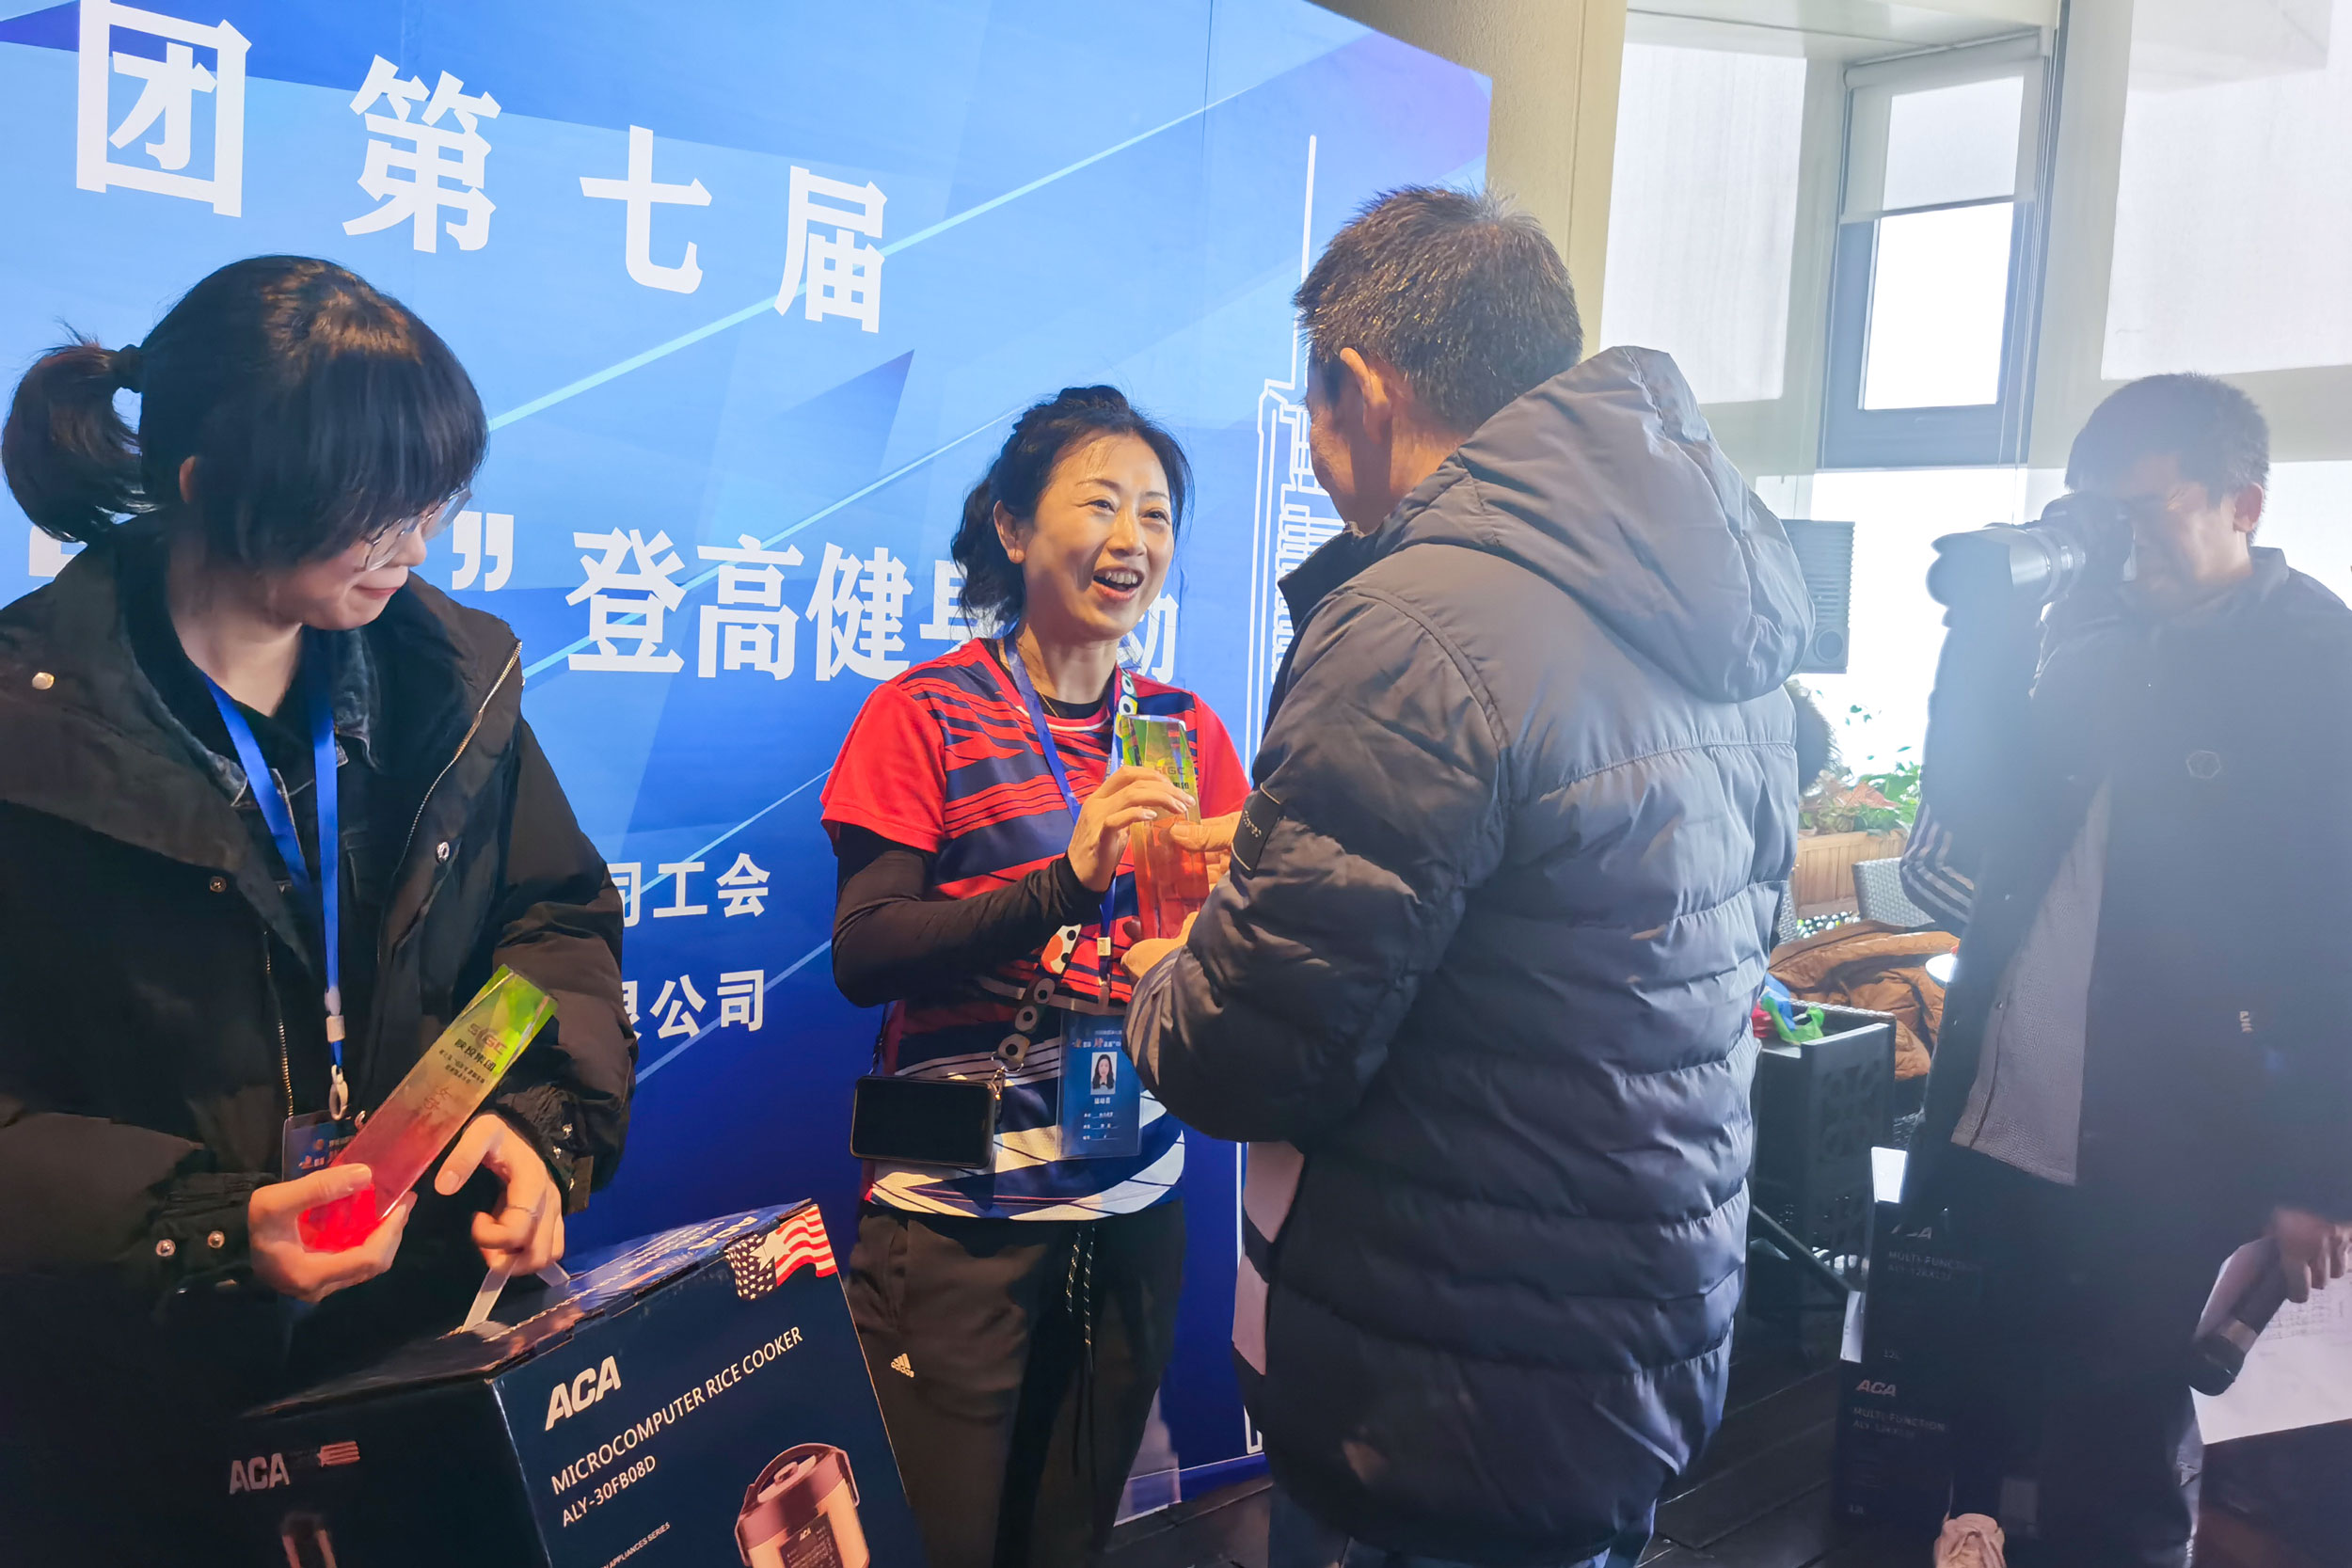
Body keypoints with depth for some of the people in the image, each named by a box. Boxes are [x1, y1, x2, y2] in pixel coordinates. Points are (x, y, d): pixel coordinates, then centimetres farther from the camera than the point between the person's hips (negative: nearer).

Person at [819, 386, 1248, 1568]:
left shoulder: (1184, 729, 6)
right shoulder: (926, 713, -6)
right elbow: (861, 957, -14)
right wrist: (1067, 882, -26)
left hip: (1133, 1206, 4)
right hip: (957, 1215, -4)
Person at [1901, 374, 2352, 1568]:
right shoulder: (2089, 630, 8)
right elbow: (1973, 808, 6)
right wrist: (1988, 621, -5)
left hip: (2154, 1159, -5)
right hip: (1997, 1124, 5)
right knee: (1962, 1430, 17)